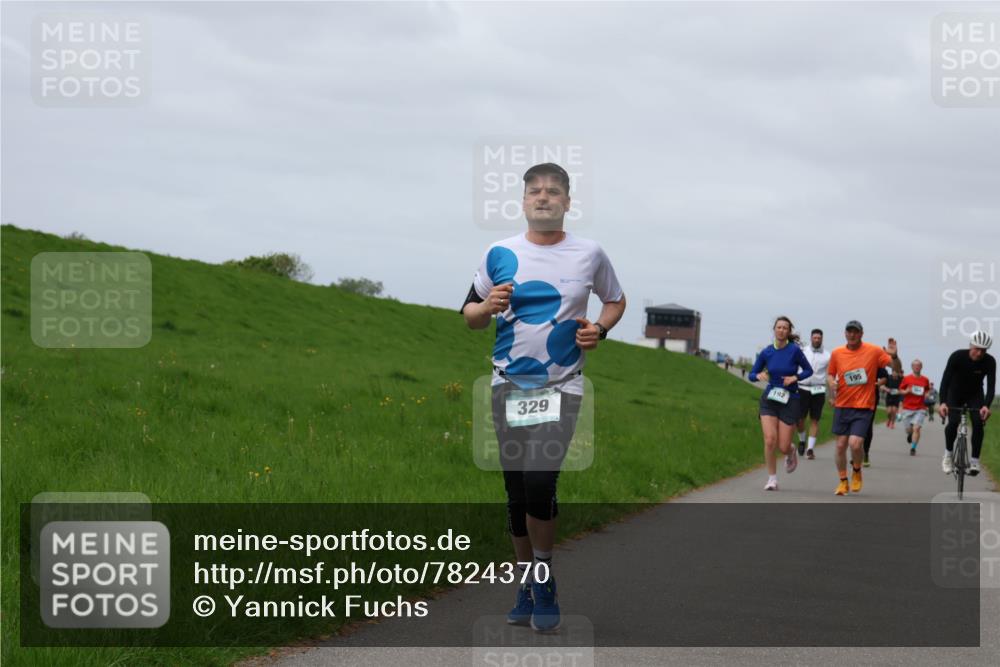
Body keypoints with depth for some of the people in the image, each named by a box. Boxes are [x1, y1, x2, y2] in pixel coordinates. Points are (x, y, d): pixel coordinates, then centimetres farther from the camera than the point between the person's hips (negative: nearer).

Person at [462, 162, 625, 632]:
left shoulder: (589, 254, 2)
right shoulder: (500, 254, 5)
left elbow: (616, 301, 18)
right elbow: (469, 315, 11)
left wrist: (599, 329, -2)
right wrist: (488, 307, -11)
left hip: (561, 386, -3)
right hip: (508, 384, 3)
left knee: (538, 485, -18)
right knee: (516, 492, 6)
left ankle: (545, 590, -1)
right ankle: (527, 586, 21)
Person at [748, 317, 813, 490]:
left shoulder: (794, 350, -10)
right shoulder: (766, 352, -2)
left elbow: (808, 370, 1)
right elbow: (752, 374, 7)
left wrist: (795, 377, -16)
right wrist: (759, 375, -15)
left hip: (789, 400, -2)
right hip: (769, 399, 2)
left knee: (783, 447, -3)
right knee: (770, 439, -15)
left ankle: (791, 452, 36)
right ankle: (772, 479, 1)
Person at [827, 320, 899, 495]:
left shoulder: (874, 351, -4)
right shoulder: (837, 353, 4)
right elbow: (830, 373, 18)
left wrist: (893, 356, -21)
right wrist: (831, 382, -4)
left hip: (864, 407, -3)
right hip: (842, 406, 3)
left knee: (855, 443, -16)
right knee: (841, 445, 4)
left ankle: (857, 472, 13)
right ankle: (842, 481, 21)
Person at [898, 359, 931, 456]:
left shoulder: (925, 380, 5)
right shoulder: (906, 379, 2)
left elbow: (926, 394, 13)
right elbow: (900, 391, 8)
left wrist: (930, 388, -8)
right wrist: (907, 391, -12)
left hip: (920, 409, 0)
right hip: (907, 408, 0)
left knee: (916, 428, -15)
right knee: (909, 429, 5)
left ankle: (913, 448, -8)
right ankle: (910, 434, 42)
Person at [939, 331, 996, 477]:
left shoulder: (989, 362, -24)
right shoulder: (957, 356, -28)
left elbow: (991, 386, -30)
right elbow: (945, 380, -34)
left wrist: (986, 406, -48)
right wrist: (943, 403, -49)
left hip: (975, 395, 1)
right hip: (955, 393, -1)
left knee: (978, 423, -20)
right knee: (953, 422, -22)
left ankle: (974, 461, -12)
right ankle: (948, 453, 3)